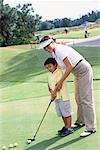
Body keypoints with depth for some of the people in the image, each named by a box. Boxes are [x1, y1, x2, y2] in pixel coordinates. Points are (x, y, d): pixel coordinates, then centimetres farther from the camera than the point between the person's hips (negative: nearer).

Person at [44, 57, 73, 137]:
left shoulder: (59, 72, -11)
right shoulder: (50, 75, 16)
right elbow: (49, 84, 12)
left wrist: (54, 93, -18)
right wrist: (51, 91, -7)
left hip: (63, 96, -9)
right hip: (56, 97, 9)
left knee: (66, 113, -2)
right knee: (61, 113, 15)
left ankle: (69, 128, 4)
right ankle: (66, 126, 26)